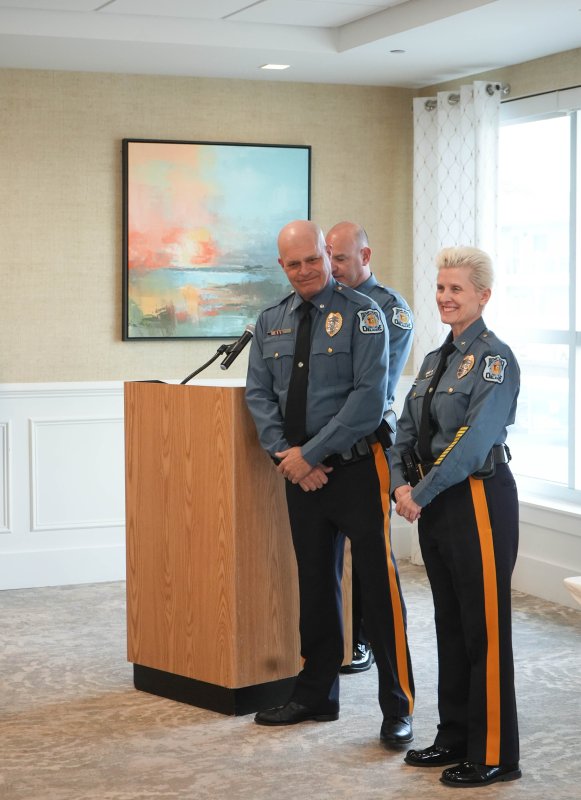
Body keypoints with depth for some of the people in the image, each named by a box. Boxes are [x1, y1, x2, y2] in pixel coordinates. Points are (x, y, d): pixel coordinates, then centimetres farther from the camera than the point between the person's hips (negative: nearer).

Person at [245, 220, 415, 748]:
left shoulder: (362, 314, -8)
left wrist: (310, 454, -16)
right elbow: (259, 394, 7)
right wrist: (284, 454, -9)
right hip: (299, 471, 5)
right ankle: (316, 695, 27)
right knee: (315, 582, 15)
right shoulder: (271, 322, 10)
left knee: (378, 582, -3)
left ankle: (398, 708, 5)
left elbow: (369, 397, -15)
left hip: (357, 467, -5)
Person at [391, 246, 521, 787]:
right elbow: (407, 429, 12)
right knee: (449, 622, 16)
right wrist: (401, 483, -5)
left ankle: (493, 756, 8)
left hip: (479, 500, -8)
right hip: (435, 503, 9)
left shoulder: (493, 359, -13)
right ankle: (454, 737, 28)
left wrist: (422, 493, -19)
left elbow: (475, 439, -22)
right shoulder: (435, 360, 13)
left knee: (484, 628, -2)